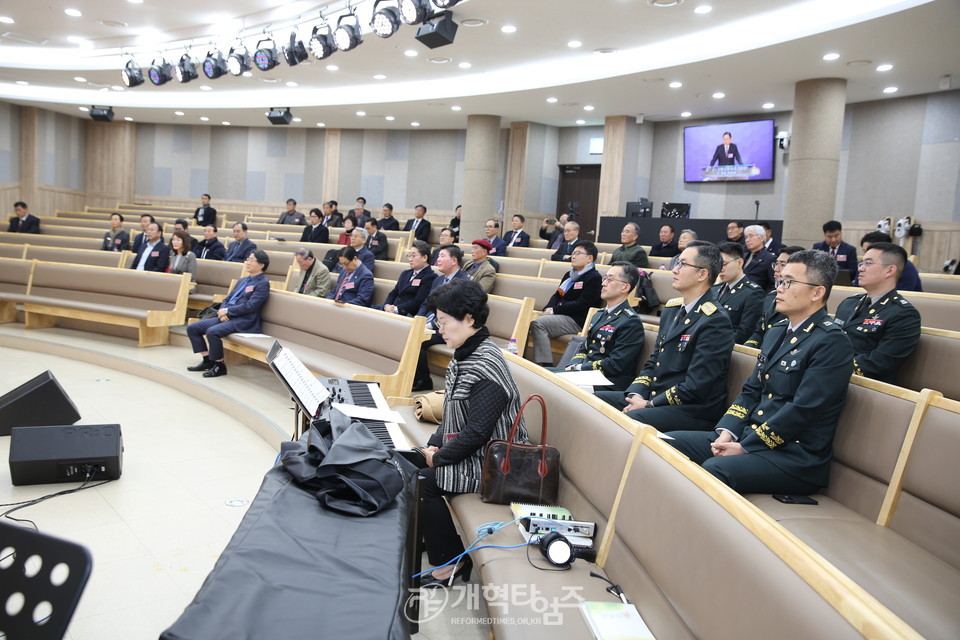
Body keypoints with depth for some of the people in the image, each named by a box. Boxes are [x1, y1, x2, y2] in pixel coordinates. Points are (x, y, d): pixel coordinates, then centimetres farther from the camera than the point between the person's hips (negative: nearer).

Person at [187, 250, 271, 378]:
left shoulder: (263, 283, -6)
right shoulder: (242, 281, 21)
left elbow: (250, 306, -16)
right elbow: (227, 299, 20)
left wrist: (227, 311, -11)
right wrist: (222, 312, -2)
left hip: (243, 321, -9)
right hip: (227, 318, 9)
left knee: (212, 332, -31)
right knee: (192, 328, 0)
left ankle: (220, 366, -14)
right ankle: (207, 360, 6)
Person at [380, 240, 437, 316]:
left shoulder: (430, 277, -6)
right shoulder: (405, 274, 23)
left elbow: (418, 302, -14)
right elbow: (393, 293, 20)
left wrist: (396, 309, -14)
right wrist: (387, 306, -1)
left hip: (409, 316, -7)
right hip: (392, 312, 8)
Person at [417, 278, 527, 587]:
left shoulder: (486, 365, -25)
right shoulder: (465, 354, 5)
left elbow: (477, 432, -26)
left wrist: (439, 457, -14)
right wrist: (434, 445, 1)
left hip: (490, 462, -9)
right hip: (467, 449, 9)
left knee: (420, 480, -14)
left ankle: (451, 561, 5)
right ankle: (429, 535, 18)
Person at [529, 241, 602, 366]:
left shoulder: (594, 278, -8)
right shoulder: (569, 275, 20)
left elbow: (581, 305, -16)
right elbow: (557, 295, 19)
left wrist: (554, 310, -14)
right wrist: (548, 309, -3)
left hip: (577, 320, -9)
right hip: (559, 314, 9)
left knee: (537, 323, -27)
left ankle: (546, 365, -26)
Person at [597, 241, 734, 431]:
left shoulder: (715, 322, -15)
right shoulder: (672, 308, 13)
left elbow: (696, 386, -19)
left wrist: (650, 405, -15)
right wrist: (636, 394, -2)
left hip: (692, 411, -8)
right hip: (651, 395, 9)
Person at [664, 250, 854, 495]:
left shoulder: (832, 343, -12)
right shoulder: (777, 332, 15)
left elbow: (802, 410, -19)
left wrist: (745, 447, -17)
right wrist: (727, 431, -3)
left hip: (795, 457, -8)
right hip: (748, 436, 8)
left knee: (714, 469, -34)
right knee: (668, 442, -5)